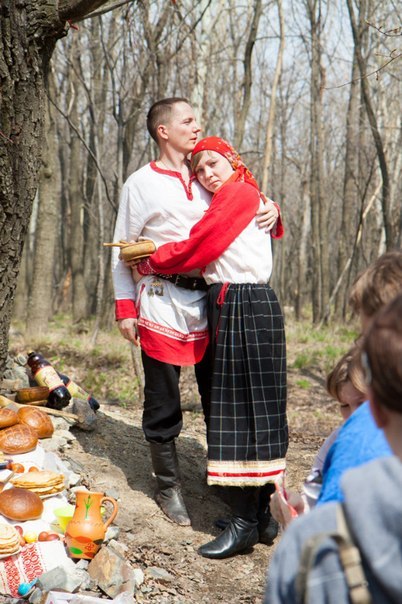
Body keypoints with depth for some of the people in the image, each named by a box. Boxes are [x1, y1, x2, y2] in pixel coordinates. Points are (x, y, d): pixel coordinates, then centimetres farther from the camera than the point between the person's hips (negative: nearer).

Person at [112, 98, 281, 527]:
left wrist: (271, 211, -2)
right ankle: (168, 486, 19)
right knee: (163, 402, 5)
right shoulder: (141, 183, 2)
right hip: (162, 302, -4)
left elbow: (243, 218, 22)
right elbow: (123, 251, 2)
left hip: (209, 299, 4)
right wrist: (124, 307, -5)